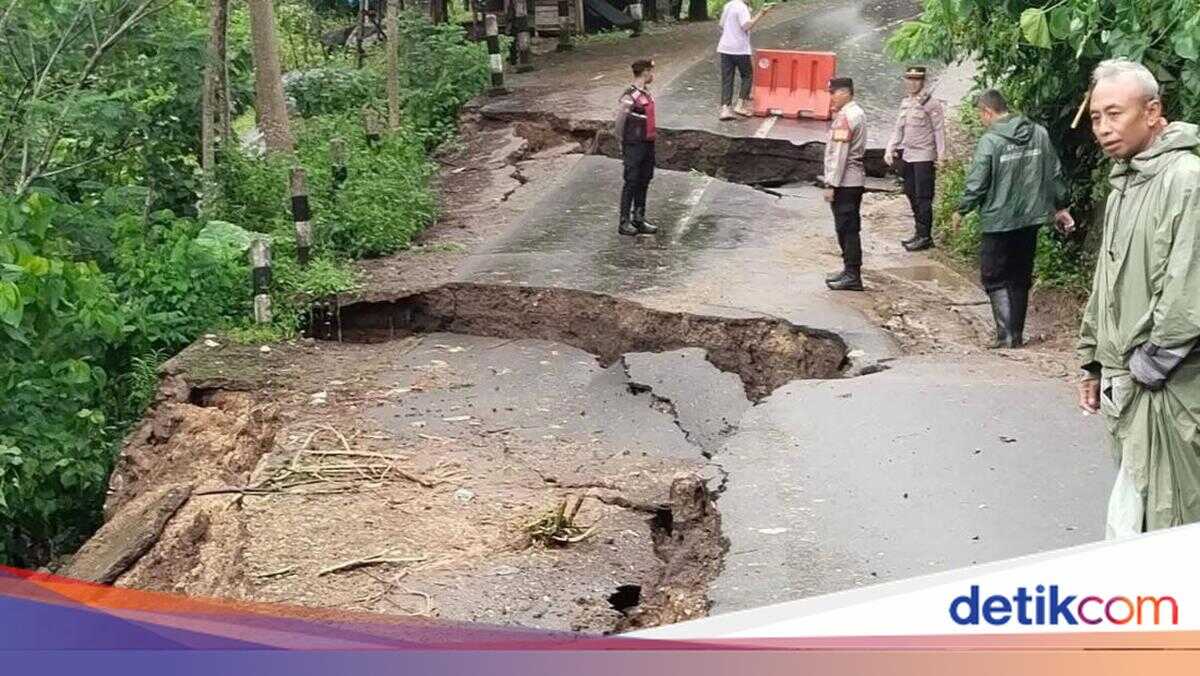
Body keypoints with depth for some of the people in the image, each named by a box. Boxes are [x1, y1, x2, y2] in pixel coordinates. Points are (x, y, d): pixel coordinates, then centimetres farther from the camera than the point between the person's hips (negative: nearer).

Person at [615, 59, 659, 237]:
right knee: (631, 183, -2)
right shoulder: (630, 97, -18)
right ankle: (624, 222, 6)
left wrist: (652, 136, 13)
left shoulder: (647, 92, 9)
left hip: (648, 143, 8)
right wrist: (624, 143, -8)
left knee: (644, 181, 14)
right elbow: (619, 122, -14)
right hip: (634, 145, -8)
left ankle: (639, 218, 25)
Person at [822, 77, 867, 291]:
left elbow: (840, 154, -19)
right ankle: (850, 270, 22)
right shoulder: (857, 113, 17)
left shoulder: (846, 116, -16)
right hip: (853, 180, 10)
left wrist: (831, 184, -18)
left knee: (847, 228, -7)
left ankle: (852, 276, -6)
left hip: (844, 182, -10)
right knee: (848, 228, 15)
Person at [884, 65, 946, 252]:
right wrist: (890, 149, 8)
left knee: (923, 198, -5)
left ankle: (925, 237, -1)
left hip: (924, 157, -8)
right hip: (907, 156, 8)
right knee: (911, 194, 12)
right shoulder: (906, 102, 13)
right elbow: (898, 128, 18)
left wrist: (941, 156, -15)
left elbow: (939, 131, -10)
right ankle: (920, 232, 22)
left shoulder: (931, 104, -9)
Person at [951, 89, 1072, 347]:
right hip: (1030, 219, 6)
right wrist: (1060, 206, 21)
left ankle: (1006, 334, -9)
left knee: (994, 278, 3)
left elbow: (976, 184, -13)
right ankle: (1017, 334, 20)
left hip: (998, 222, -6)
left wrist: (961, 211, 3)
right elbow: (1055, 173, 9)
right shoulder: (1039, 134, 2)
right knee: (1021, 278, 15)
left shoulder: (989, 141, -16)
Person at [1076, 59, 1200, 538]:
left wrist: (1147, 367, -14)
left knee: (1132, 526, -8)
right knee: (1133, 515, 16)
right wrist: (1094, 363, 21)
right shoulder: (1123, 184, 15)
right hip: (1126, 388, 9)